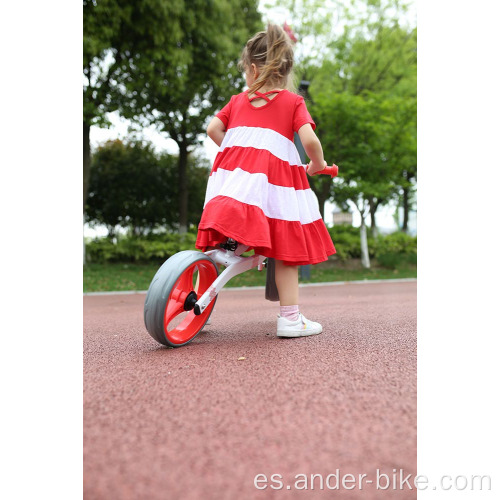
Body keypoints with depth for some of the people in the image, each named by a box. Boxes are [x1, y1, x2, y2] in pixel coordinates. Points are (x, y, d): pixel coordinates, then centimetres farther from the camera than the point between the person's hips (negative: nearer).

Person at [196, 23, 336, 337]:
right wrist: (317, 165, 13)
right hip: (274, 178, -3)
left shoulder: (238, 101, 21)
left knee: (216, 244, 12)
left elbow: (213, 128, 14)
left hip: (233, 174, 4)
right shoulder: (293, 102, 10)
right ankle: (290, 318, 7)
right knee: (285, 247, 3)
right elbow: (309, 139, -4)